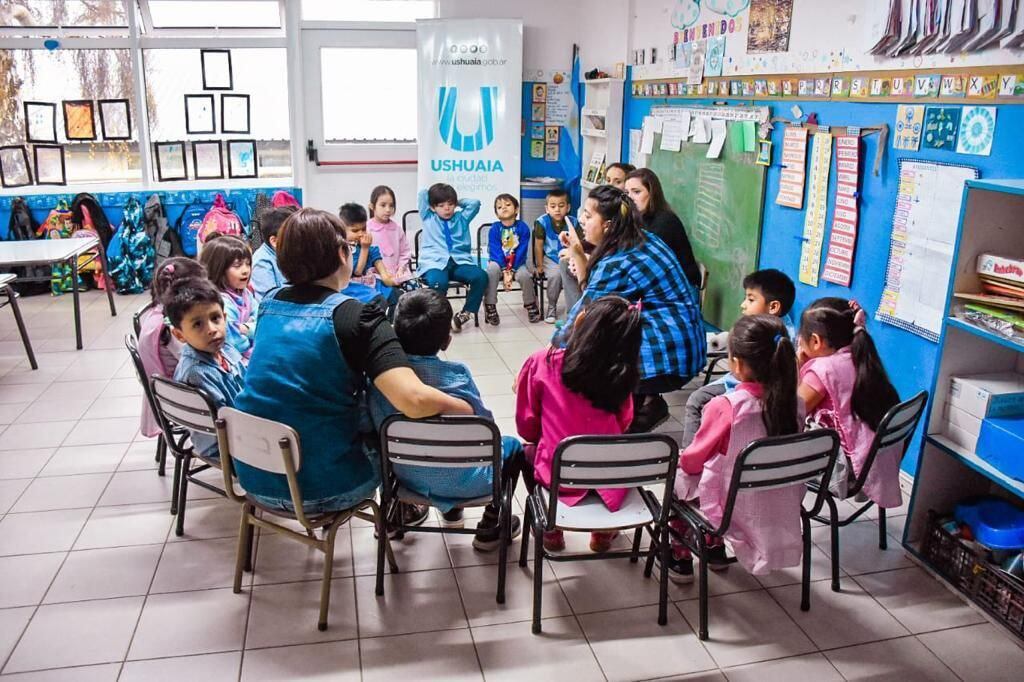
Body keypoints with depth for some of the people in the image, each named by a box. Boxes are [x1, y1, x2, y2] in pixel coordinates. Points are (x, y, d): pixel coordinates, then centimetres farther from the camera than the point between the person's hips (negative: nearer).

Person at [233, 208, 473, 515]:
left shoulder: (269, 303, 2)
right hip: (320, 486, -6)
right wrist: (465, 408, -11)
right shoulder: (357, 317, -16)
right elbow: (413, 400, -29)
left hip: (255, 479, 6)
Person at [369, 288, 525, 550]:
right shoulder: (457, 374, -23)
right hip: (461, 483, -4)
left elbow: (377, 423, -2)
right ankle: (490, 528, 26)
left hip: (407, 477, 4)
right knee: (512, 445, 23)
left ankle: (450, 511, 46)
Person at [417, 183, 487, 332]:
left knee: (481, 276, -26)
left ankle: (465, 314, -14)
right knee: (438, 282, -37)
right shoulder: (428, 218, 18)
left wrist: (458, 203, 23)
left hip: (459, 262, 3)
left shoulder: (462, 218, 25)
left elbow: (475, 203, 16)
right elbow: (422, 194, 11)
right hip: (435, 262, -3)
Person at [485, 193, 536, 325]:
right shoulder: (494, 229, -8)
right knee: (492, 269, -34)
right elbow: (496, 252, -13)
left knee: (524, 275, -31)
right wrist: (505, 271, -24)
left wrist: (511, 271, -21)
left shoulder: (523, 228, -8)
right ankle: (490, 307, -22)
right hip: (498, 262, 0)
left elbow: (522, 252, -12)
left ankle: (531, 305, -1)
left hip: (517, 263, 0)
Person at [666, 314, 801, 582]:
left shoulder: (724, 407, -25)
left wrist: (682, 460, 11)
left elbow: (693, 460, -11)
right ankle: (716, 549, 38)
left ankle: (681, 559, 28)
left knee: (677, 475, 20)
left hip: (733, 510, -5)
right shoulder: (792, 403, -11)